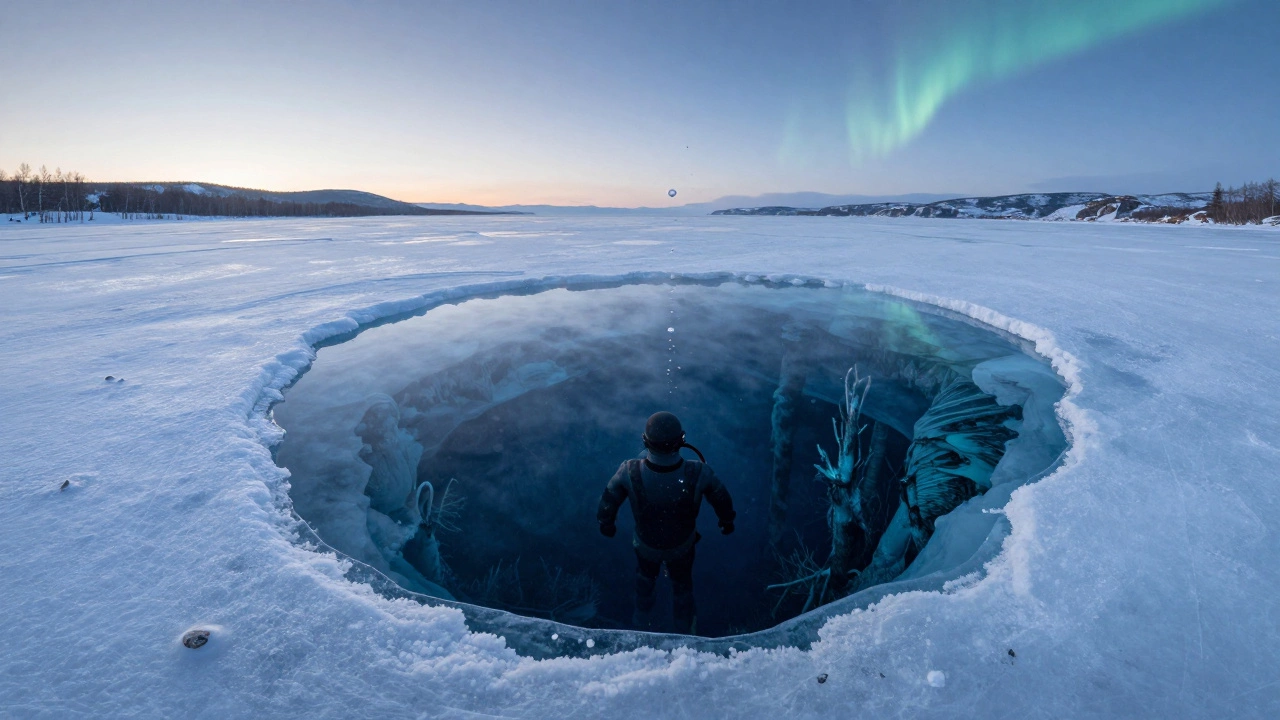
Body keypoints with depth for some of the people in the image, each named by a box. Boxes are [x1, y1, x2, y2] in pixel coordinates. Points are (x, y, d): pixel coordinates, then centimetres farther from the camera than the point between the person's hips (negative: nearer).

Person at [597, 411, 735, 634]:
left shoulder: (629, 472, -38)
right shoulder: (699, 473, -38)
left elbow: (607, 503, -18)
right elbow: (722, 500, -16)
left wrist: (606, 524, 6)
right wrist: (727, 520, 8)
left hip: (646, 544, 1)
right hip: (682, 545, 0)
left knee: (645, 578, 35)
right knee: (682, 584, 32)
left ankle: (642, 620, 63)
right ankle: (684, 628, 59)